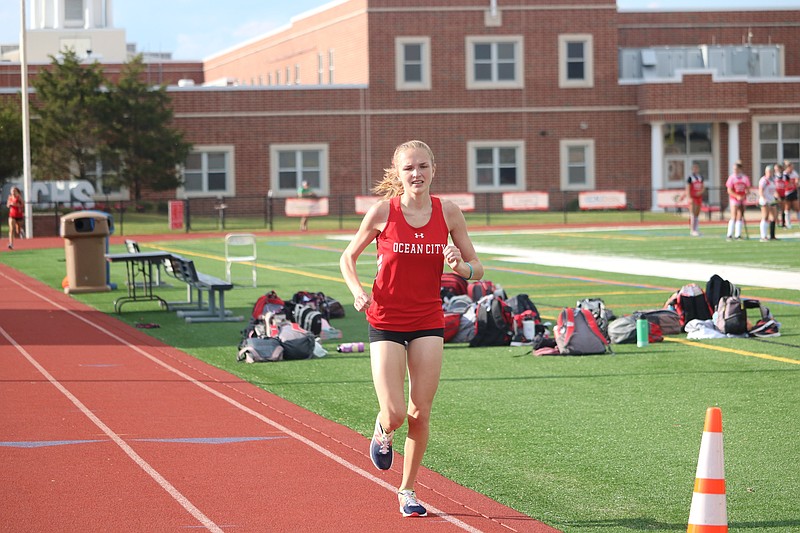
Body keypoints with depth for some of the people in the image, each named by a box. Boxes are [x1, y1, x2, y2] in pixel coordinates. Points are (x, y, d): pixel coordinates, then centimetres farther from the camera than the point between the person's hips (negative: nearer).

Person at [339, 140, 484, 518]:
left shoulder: (448, 212, -2)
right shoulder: (383, 211, -8)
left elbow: (476, 270, 6)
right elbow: (348, 257, 5)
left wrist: (459, 265, -17)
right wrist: (358, 292, -13)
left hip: (428, 322, 2)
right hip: (386, 322, -2)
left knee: (420, 413, 1)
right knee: (394, 414, -11)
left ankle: (408, 489, 19)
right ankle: (383, 432, 27)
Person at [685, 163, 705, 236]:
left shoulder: (701, 177, 12)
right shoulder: (690, 177, -7)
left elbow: (703, 187, 14)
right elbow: (688, 189, -10)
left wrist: (701, 192, -7)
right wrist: (689, 198, -18)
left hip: (699, 197, 6)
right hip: (693, 197, -6)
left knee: (697, 214, 8)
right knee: (693, 214, -9)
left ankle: (696, 229, 12)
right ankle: (692, 230, -10)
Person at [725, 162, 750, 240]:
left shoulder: (745, 178, 4)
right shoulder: (731, 177, -6)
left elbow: (747, 189, 9)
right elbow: (729, 190, -9)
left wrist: (744, 196, -11)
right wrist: (737, 196, -21)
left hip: (742, 199, 4)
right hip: (734, 199, -4)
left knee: (740, 217, 4)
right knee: (733, 217, -10)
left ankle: (738, 234, 9)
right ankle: (730, 234, -7)